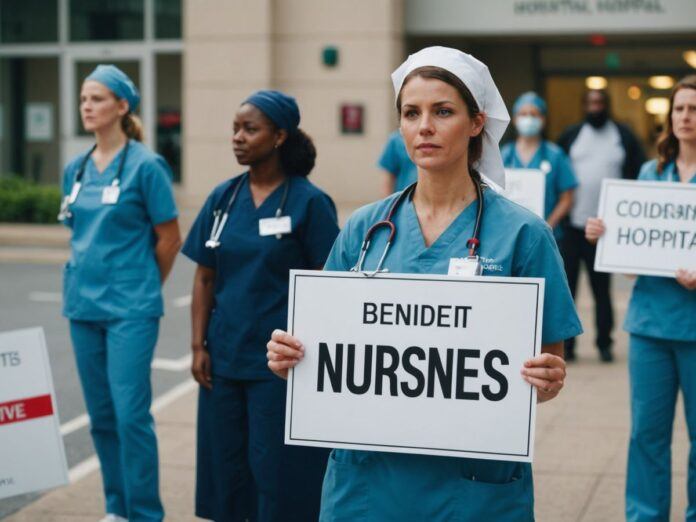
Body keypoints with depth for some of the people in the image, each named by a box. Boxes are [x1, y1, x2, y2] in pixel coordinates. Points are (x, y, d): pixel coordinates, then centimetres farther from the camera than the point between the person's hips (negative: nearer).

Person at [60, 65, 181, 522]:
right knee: (101, 415, 11)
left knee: (131, 413, -8)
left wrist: (142, 289, 5)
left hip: (130, 308, -6)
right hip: (84, 305, 6)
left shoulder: (145, 165, -8)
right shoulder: (76, 169, 9)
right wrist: (86, 279, 16)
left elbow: (169, 238, -3)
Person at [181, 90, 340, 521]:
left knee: (276, 470, 2)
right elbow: (205, 278, 9)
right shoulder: (223, 198, 6)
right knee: (224, 466, 11)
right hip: (223, 359, 5)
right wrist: (198, 346, 3)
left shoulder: (308, 202, -7)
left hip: (278, 365, -5)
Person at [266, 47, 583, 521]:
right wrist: (290, 357, -9)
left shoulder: (521, 233, -6)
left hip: (474, 483, -2)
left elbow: (550, 366, -2)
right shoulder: (365, 228, 3)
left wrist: (547, 380, -23)